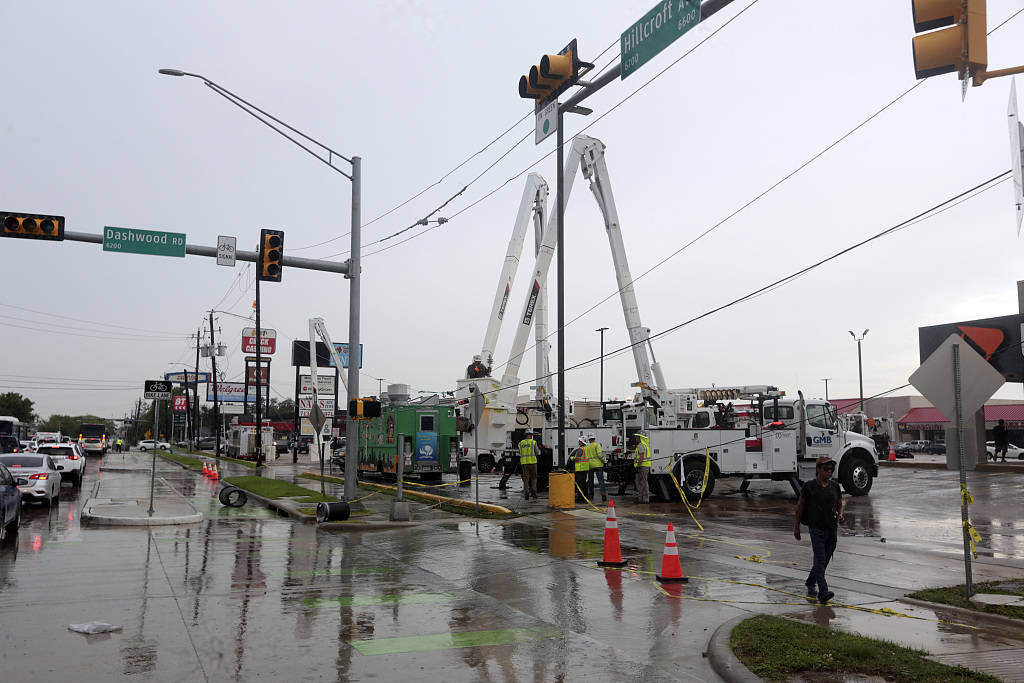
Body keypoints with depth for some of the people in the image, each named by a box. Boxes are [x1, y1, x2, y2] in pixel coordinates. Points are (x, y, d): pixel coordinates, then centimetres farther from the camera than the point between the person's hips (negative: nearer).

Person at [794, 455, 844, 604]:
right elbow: (800, 506, 3)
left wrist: (840, 516, -8)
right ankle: (823, 592, -17)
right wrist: (797, 526, 5)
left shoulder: (835, 487, 8)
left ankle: (811, 583, 34)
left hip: (831, 529, 5)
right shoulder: (809, 487, -4)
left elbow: (839, 505, 15)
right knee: (820, 560, -12)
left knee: (824, 560, 13)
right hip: (816, 528, -5)